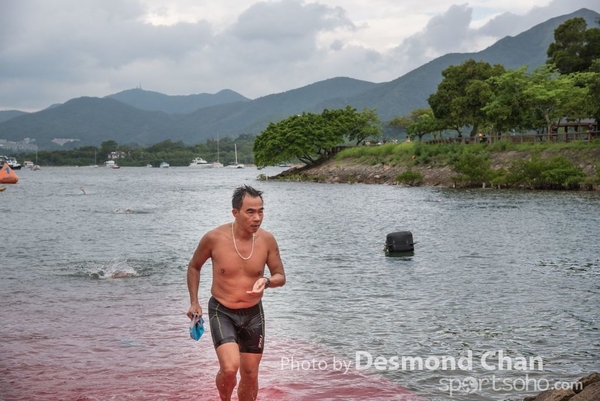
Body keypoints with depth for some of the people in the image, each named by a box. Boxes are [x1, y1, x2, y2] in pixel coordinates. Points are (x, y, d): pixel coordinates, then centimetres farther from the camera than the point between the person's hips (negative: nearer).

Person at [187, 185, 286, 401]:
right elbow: (194, 267, 3)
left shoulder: (267, 240, -10)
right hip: (222, 312, -3)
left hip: (253, 313, 3)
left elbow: (280, 276, 2)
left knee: (250, 375, 11)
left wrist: (267, 281, -21)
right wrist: (194, 302, -1)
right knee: (229, 368, -21)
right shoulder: (214, 238, -15)